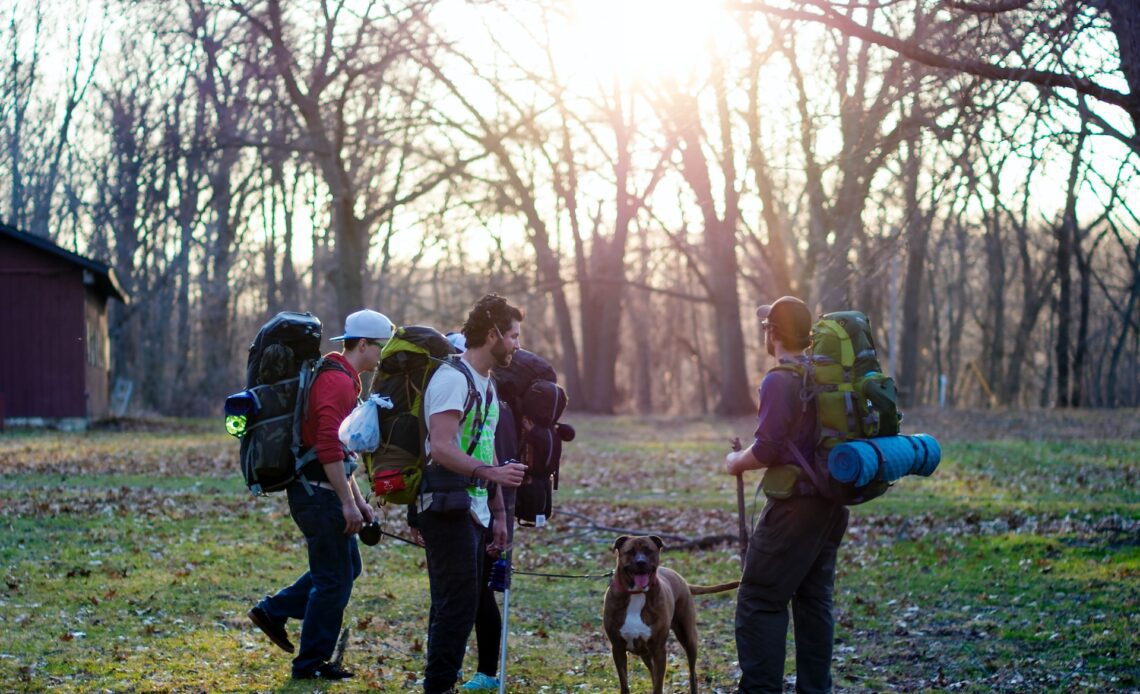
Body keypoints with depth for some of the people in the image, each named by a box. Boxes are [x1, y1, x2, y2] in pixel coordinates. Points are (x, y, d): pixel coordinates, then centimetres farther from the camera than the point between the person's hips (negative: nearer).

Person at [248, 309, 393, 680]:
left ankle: (274, 611, 21)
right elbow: (328, 448, -25)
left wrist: (358, 499, 21)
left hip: (318, 491, 10)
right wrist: (348, 503, -22)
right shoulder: (336, 382, -17)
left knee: (346, 566, 17)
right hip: (318, 493, -10)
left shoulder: (341, 379, 17)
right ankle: (312, 663, 9)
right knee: (334, 577, -1)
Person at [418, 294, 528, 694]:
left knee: (454, 605, 12)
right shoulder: (453, 378, -13)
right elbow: (441, 448, -22)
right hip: (447, 510, -10)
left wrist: (498, 513, 20)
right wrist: (490, 472, -31)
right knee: (458, 604, -11)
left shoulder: (486, 383, 18)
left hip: (472, 511, 10)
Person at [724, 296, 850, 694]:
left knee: (760, 601, -4)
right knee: (814, 599, 14)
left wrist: (736, 462, -1)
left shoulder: (780, 380, -15)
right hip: (831, 505, 9)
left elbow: (767, 449, -20)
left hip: (795, 507, -9)